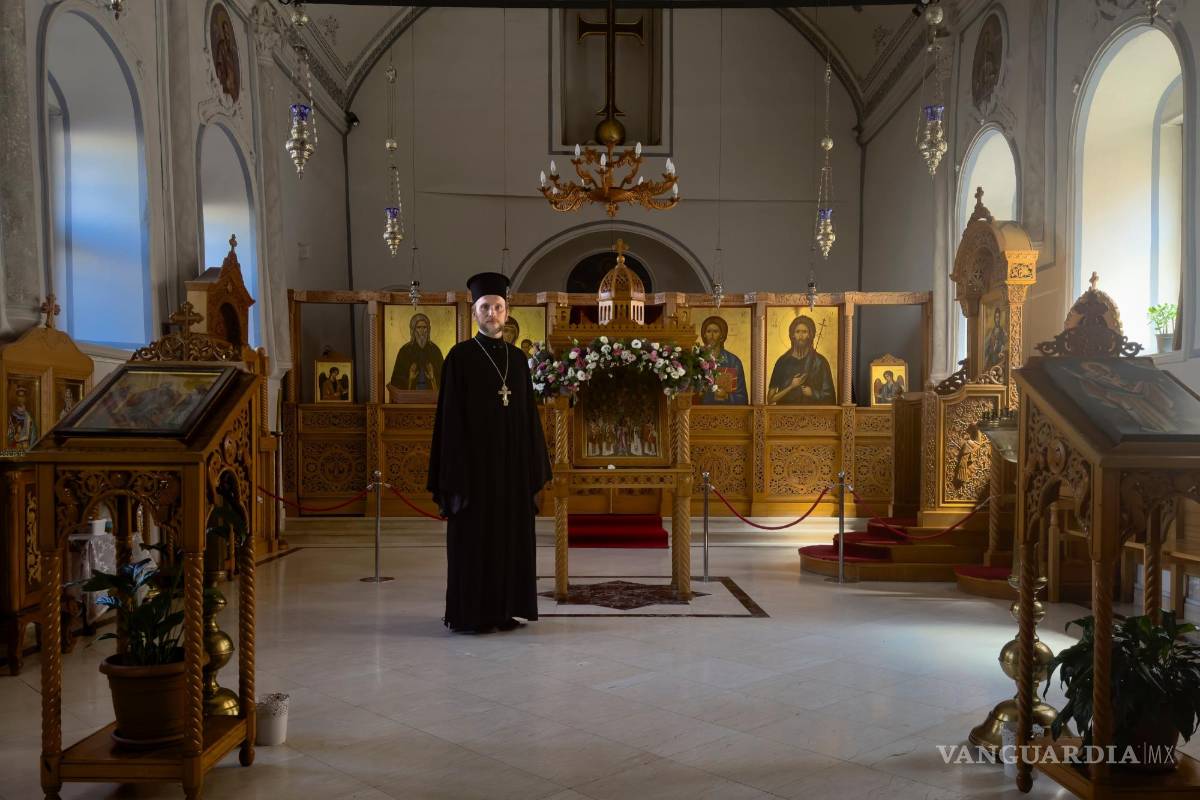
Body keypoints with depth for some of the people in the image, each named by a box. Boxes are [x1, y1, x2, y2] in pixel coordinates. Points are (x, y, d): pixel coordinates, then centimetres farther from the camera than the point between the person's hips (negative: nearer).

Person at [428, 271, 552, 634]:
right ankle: (468, 614, 10)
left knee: (510, 535, 8)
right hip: (475, 461, -5)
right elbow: (451, 416, -7)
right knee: (473, 537, 0)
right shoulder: (460, 356, -4)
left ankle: (503, 610, 18)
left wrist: (533, 466, 6)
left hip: (512, 464, 5)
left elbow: (528, 415, 11)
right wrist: (457, 470, -14)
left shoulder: (518, 358, 10)